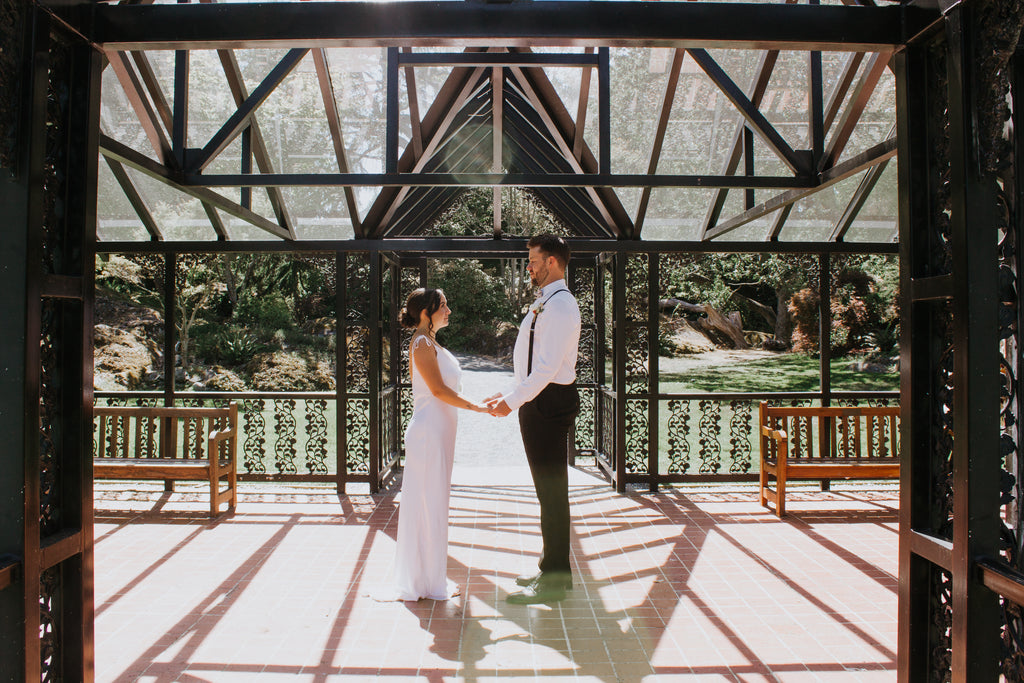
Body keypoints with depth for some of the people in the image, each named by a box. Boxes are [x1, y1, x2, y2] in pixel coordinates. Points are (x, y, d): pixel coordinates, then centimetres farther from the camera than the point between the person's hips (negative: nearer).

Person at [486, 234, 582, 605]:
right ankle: (555, 569, 29)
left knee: (551, 489, -2)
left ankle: (552, 581, 9)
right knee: (549, 488, 17)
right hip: (539, 401, 10)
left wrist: (513, 402, -22)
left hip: (548, 403, -10)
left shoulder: (560, 304, -16)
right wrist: (511, 394, 16)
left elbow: (549, 365, -24)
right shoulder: (545, 303, 16)